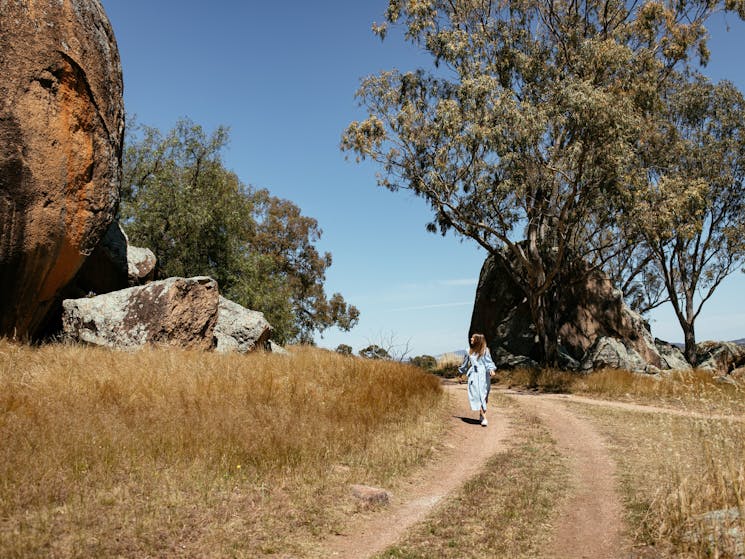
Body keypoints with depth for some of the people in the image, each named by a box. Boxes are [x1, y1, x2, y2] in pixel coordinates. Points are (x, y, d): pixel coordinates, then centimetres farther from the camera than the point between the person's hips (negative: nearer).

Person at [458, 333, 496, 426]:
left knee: (482, 395, -1)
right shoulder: (469, 351, 15)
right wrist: (462, 372, 35)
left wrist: (491, 369, -22)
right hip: (473, 375, 3)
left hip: (483, 375, -3)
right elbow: (465, 363, 27)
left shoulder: (485, 350, 2)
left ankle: (481, 415, 7)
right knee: (477, 396, -6)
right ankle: (484, 418, -8)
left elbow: (489, 361, -5)